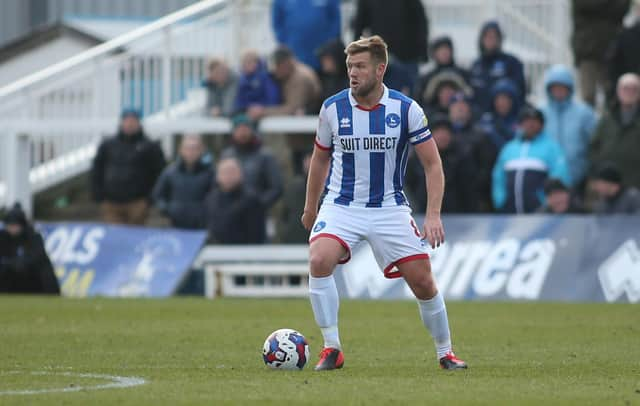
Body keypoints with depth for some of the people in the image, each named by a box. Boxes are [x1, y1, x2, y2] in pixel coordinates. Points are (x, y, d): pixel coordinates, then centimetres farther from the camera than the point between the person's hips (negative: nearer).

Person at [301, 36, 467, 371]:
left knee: (423, 282, -3)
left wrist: (433, 215, -15)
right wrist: (310, 208, 21)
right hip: (341, 205, 0)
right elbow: (320, 158, 13)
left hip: (390, 208, 0)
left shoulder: (406, 109, -9)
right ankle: (331, 349, -17)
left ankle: (445, 352, 21)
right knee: (319, 261, -27)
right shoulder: (333, 108, -4)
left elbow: (432, 164, -3)